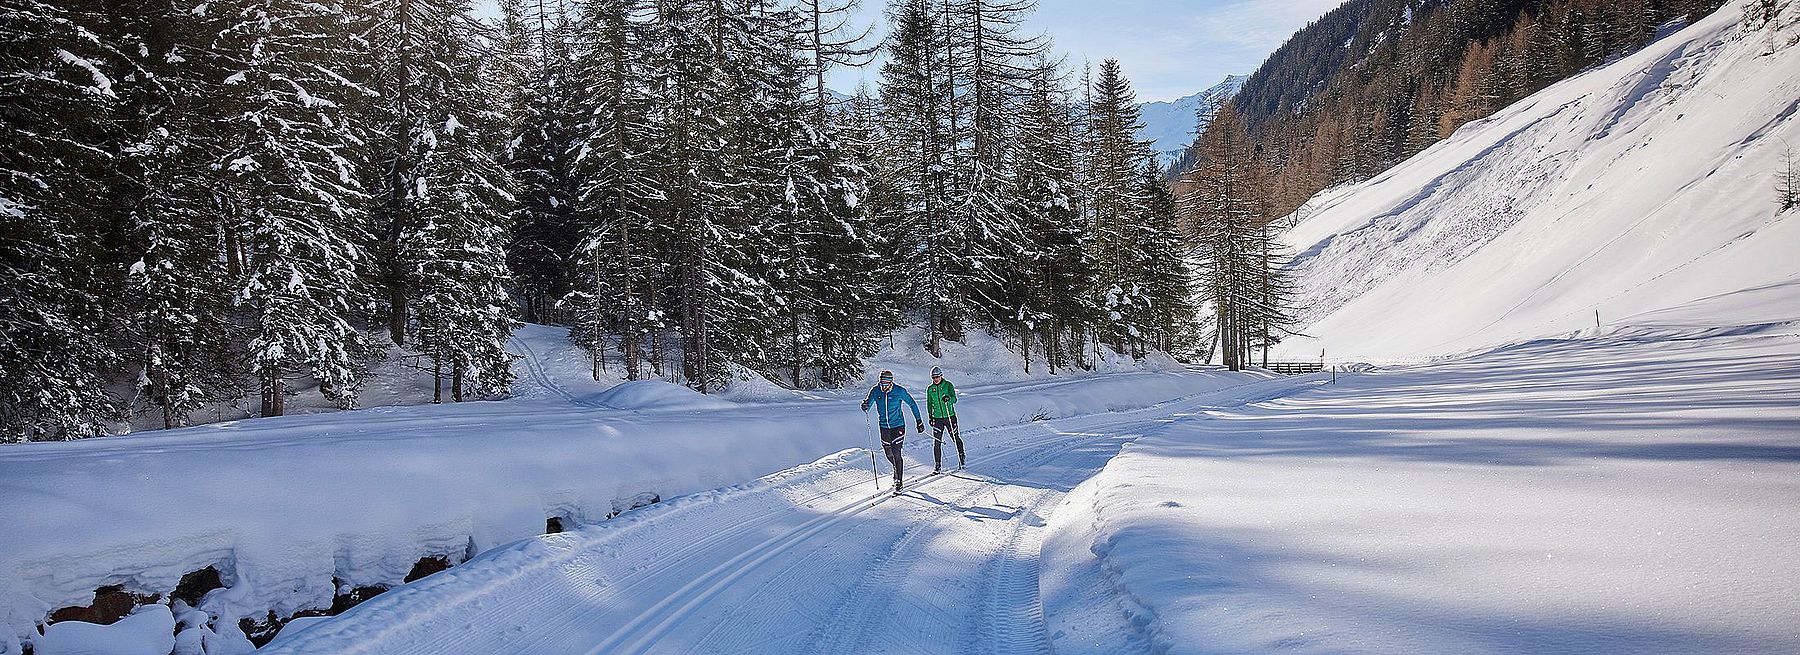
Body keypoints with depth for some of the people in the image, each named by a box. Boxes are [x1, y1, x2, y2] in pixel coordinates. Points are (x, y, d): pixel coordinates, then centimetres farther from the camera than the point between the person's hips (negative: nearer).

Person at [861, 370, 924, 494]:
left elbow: (912, 404, -2)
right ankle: (897, 466, 48)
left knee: (896, 453, -12)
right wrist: (865, 405, -28)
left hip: (898, 426, -4)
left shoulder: (899, 391, -14)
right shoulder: (875, 391, -7)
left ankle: (898, 483, -3)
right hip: (884, 427, 4)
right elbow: (867, 407, -2)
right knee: (888, 453, 15)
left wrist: (919, 421, 0)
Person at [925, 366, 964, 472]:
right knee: (936, 442, -3)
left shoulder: (948, 385, -4)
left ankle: (962, 458, 30)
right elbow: (929, 404, 14)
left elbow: (954, 399, -14)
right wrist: (930, 417, 4)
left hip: (950, 416, -2)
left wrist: (949, 399, -37)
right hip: (937, 418, 2)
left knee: (956, 438, 8)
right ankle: (937, 465, 3)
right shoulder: (930, 389, 6)